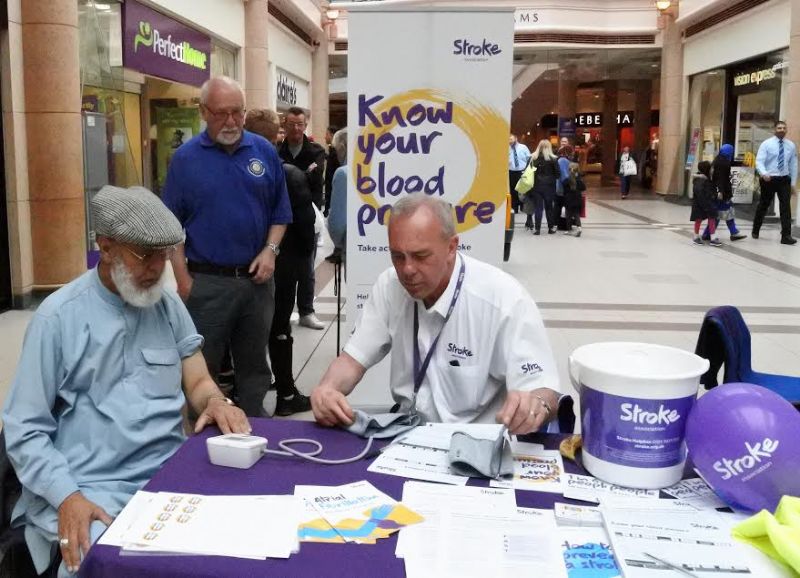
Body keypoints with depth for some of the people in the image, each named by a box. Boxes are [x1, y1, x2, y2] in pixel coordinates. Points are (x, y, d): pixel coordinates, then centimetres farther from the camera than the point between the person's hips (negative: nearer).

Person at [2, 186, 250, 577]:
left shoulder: (169, 306, 9)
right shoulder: (58, 317, -4)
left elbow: (198, 382, 13)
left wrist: (216, 402, -11)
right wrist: (68, 497, -18)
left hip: (171, 476, 4)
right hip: (89, 489, -4)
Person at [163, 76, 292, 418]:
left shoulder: (264, 151, 3)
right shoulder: (186, 158, -3)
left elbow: (280, 212, 10)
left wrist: (270, 250, -6)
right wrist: (183, 280, -7)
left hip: (257, 278, 2)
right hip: (207, 281, -2)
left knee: (254, 363, 14)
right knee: (202, 366, 7)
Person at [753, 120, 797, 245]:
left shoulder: (791, 145, 5)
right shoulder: (766, 144, -5)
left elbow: (793, 164, 10)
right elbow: (759, 161, -14)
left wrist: (793, 182, 7)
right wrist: (763, 173, -33)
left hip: (784, 180, 2)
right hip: (769, 179, -2)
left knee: (786, 207, -7)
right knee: (763, 205, 10)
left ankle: (786, 236, -8)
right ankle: (756, 231, 28)